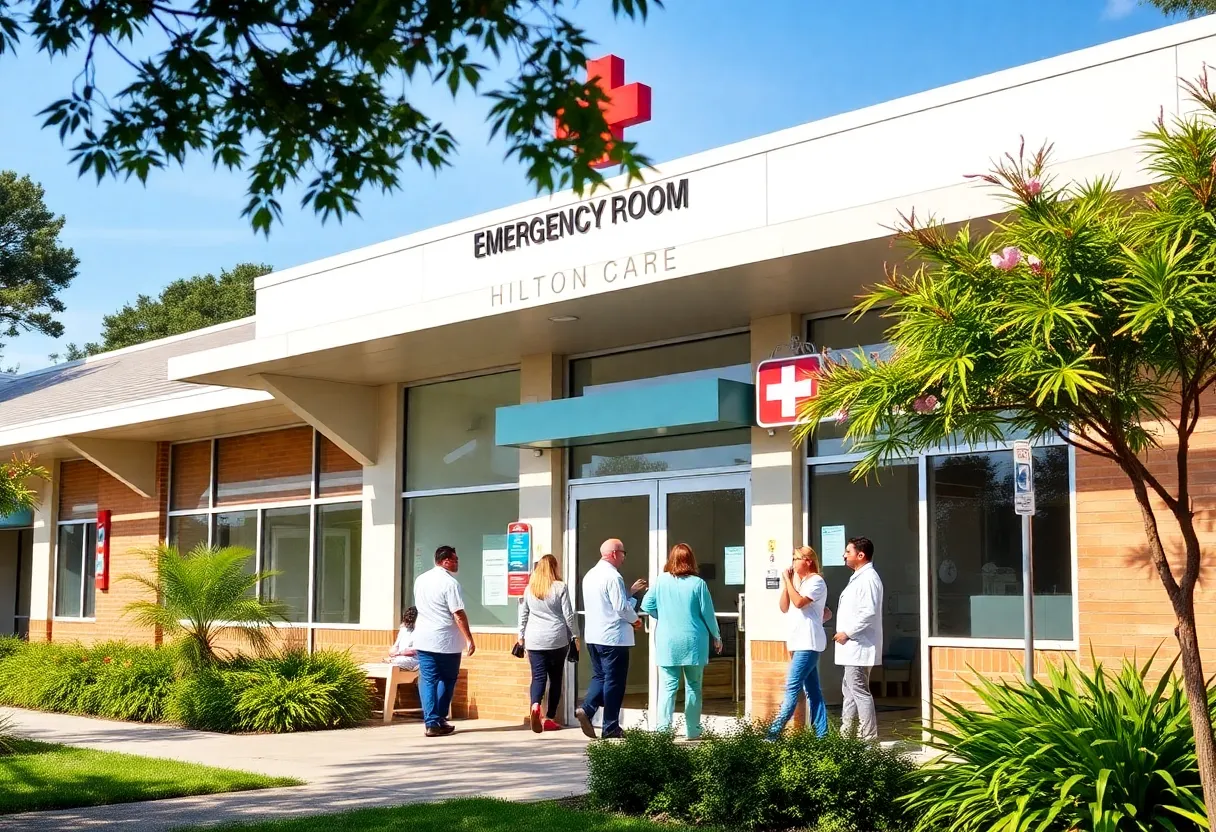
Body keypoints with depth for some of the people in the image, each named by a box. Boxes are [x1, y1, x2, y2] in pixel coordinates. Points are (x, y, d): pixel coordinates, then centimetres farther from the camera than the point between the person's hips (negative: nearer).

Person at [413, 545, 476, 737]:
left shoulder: (420, 580, 8)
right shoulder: (450, 583, -14)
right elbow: (458, 614, -17)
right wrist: (469, 639, -12)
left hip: (423, 639, 5)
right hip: (446, 642, -5)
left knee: (428, 681, 4)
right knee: (447, 680, 11)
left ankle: (431, 722, -2)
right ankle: (440, 720, 15)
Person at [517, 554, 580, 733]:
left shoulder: (529, 589, 7)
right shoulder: (560, 587, -5)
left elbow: (523, 615, 13)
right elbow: (568, 615, -5)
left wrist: (521, 636, 22)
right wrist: (575, 635, 4)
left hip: (534, 640, 2)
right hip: (557, 640, -2)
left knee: (538, 676, 0)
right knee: (555, 678, 8)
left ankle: (535, 705, -28)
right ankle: (550, 718, 9)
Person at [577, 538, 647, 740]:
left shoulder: (590, 575, 12)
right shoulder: (613, 577, -16)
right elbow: (621, 606, -20)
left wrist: (631, 591, 20)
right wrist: (635, 619, -2)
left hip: (593, 636, 8)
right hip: (612, 637, -8)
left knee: (600, 676, 18)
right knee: (614, 681, 1)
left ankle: (586, 709, -3)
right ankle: (610, 728, 6)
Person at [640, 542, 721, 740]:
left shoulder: (661, 581, -3)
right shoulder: (698, 584, -7)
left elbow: (647, 606, 2)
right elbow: (708, 613, -2)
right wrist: (716, 638, 12)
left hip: (667, 642, 1)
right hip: (693, 643, -1)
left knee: (668, 686, 1)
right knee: (693, 687, 10)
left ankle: (663, 728, -9)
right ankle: (692, 730, 14)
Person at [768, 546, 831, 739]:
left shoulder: (816, 581, -7)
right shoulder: (797, 582, 18)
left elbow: (799, 602, -20)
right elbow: (784, 607, 12)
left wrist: (788, 580, -12)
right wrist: (786, 583, 3)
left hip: (808, 643, -9)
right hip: (799, 642, 9)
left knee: (792, 688, -13)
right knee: (812, 690, 7)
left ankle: (774, 732, -17)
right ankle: (821, 734, 8)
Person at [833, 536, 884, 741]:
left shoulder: (868, 578, -15)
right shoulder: (858, 577, 18)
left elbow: (868, 613, -24)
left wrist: (847, 633, -18)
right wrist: (846, 633, 14)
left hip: (859, 646, -11)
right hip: (853, 646, 11)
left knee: (859, 691, -9)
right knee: (849, 690, 15)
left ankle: (869, 738, -5)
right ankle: (845, 733, 22)